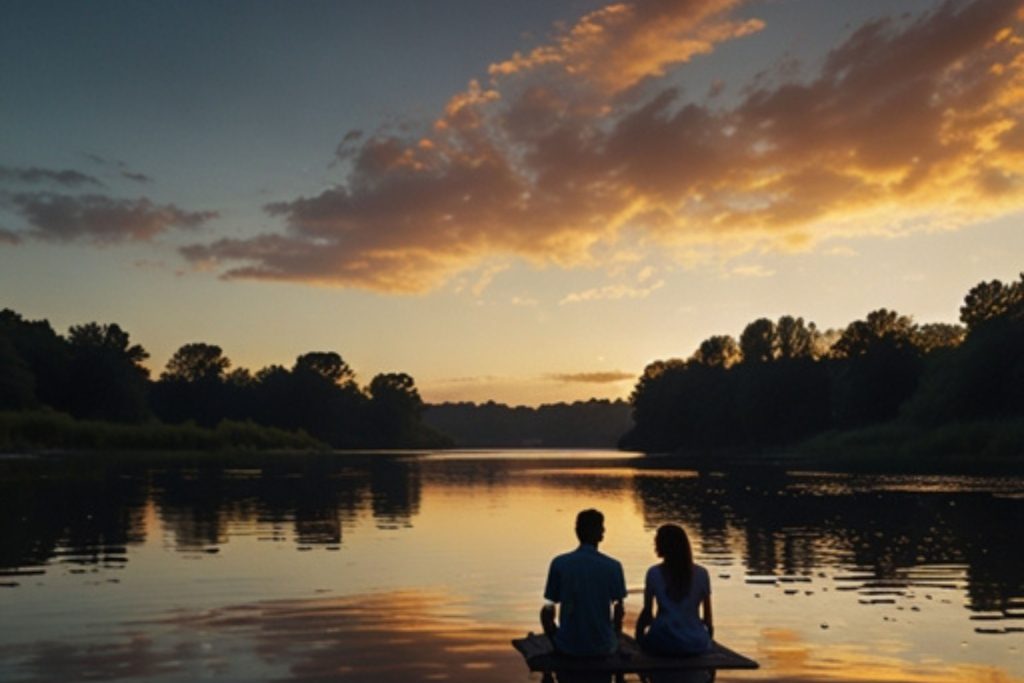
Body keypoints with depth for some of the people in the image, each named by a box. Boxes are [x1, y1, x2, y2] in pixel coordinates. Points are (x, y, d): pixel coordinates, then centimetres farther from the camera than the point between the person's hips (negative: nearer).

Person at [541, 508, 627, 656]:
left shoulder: (559, 563, -8)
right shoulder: (613, 566, -8)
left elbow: (551, 604, 0)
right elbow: (619, 611, 2)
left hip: (568, 647, 0)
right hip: (603, 647, 0)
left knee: (545, 611, 28)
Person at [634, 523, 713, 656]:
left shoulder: (654, 573, -5)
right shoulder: (701, 573, -2)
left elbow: (647, 613, 0)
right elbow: (707, 617, 2)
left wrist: (638, 635, 17)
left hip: (662, 643, -2)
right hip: (695, 644, 2)